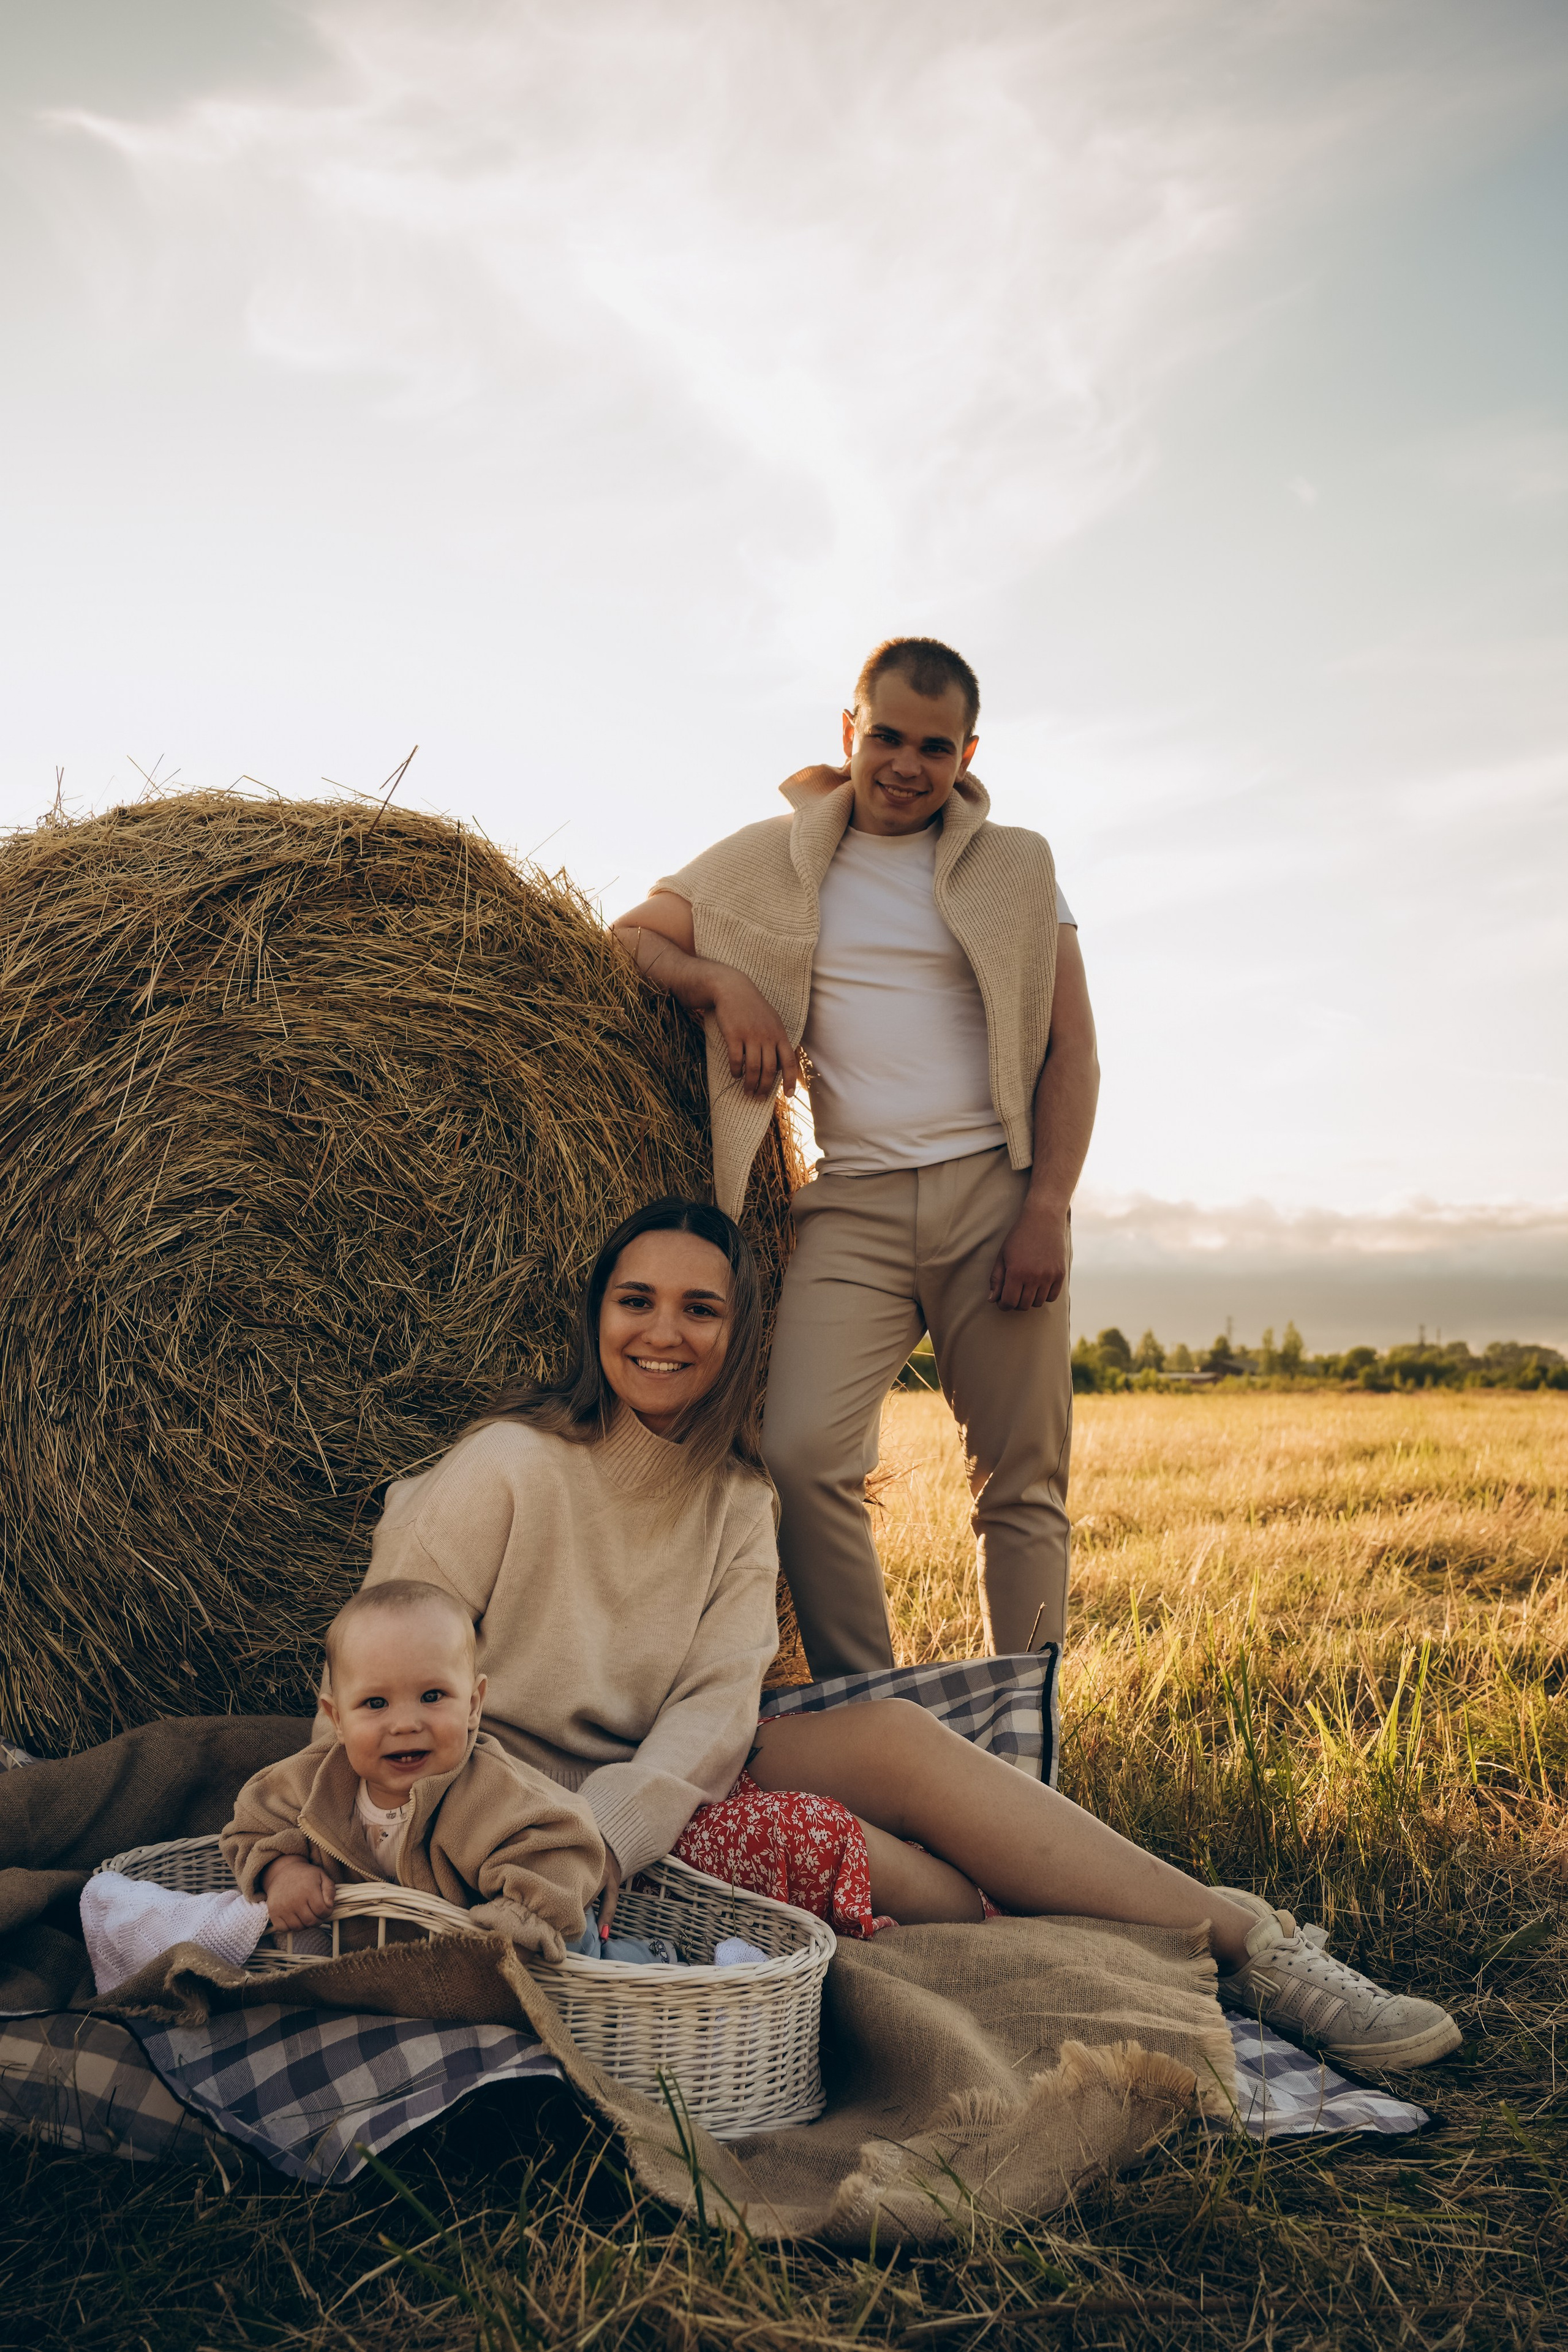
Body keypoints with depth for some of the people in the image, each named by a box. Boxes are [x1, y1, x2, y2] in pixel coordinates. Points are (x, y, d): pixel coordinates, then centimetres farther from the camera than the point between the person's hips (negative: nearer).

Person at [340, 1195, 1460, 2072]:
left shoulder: (738, 1498, 3)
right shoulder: (512, 1467, -14)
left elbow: (717, 1707, -10)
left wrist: (611, 1835, -28)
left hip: (655, 1796, 5)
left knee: (895, 1732, -22)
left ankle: (1245, 1940, -19)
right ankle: (1246, 1948, -20)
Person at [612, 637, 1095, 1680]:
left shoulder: (1016, 866, 10)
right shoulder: (771, 860, 12)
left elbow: (1073, 1049, 5)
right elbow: (624, 939, 12)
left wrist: (1047, 1210, -6)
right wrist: (727, 986, -7)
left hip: (997, 1190, 0)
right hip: (853, 1203, 0)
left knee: (1023, 1480, 0)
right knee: (803, 1453, -16)